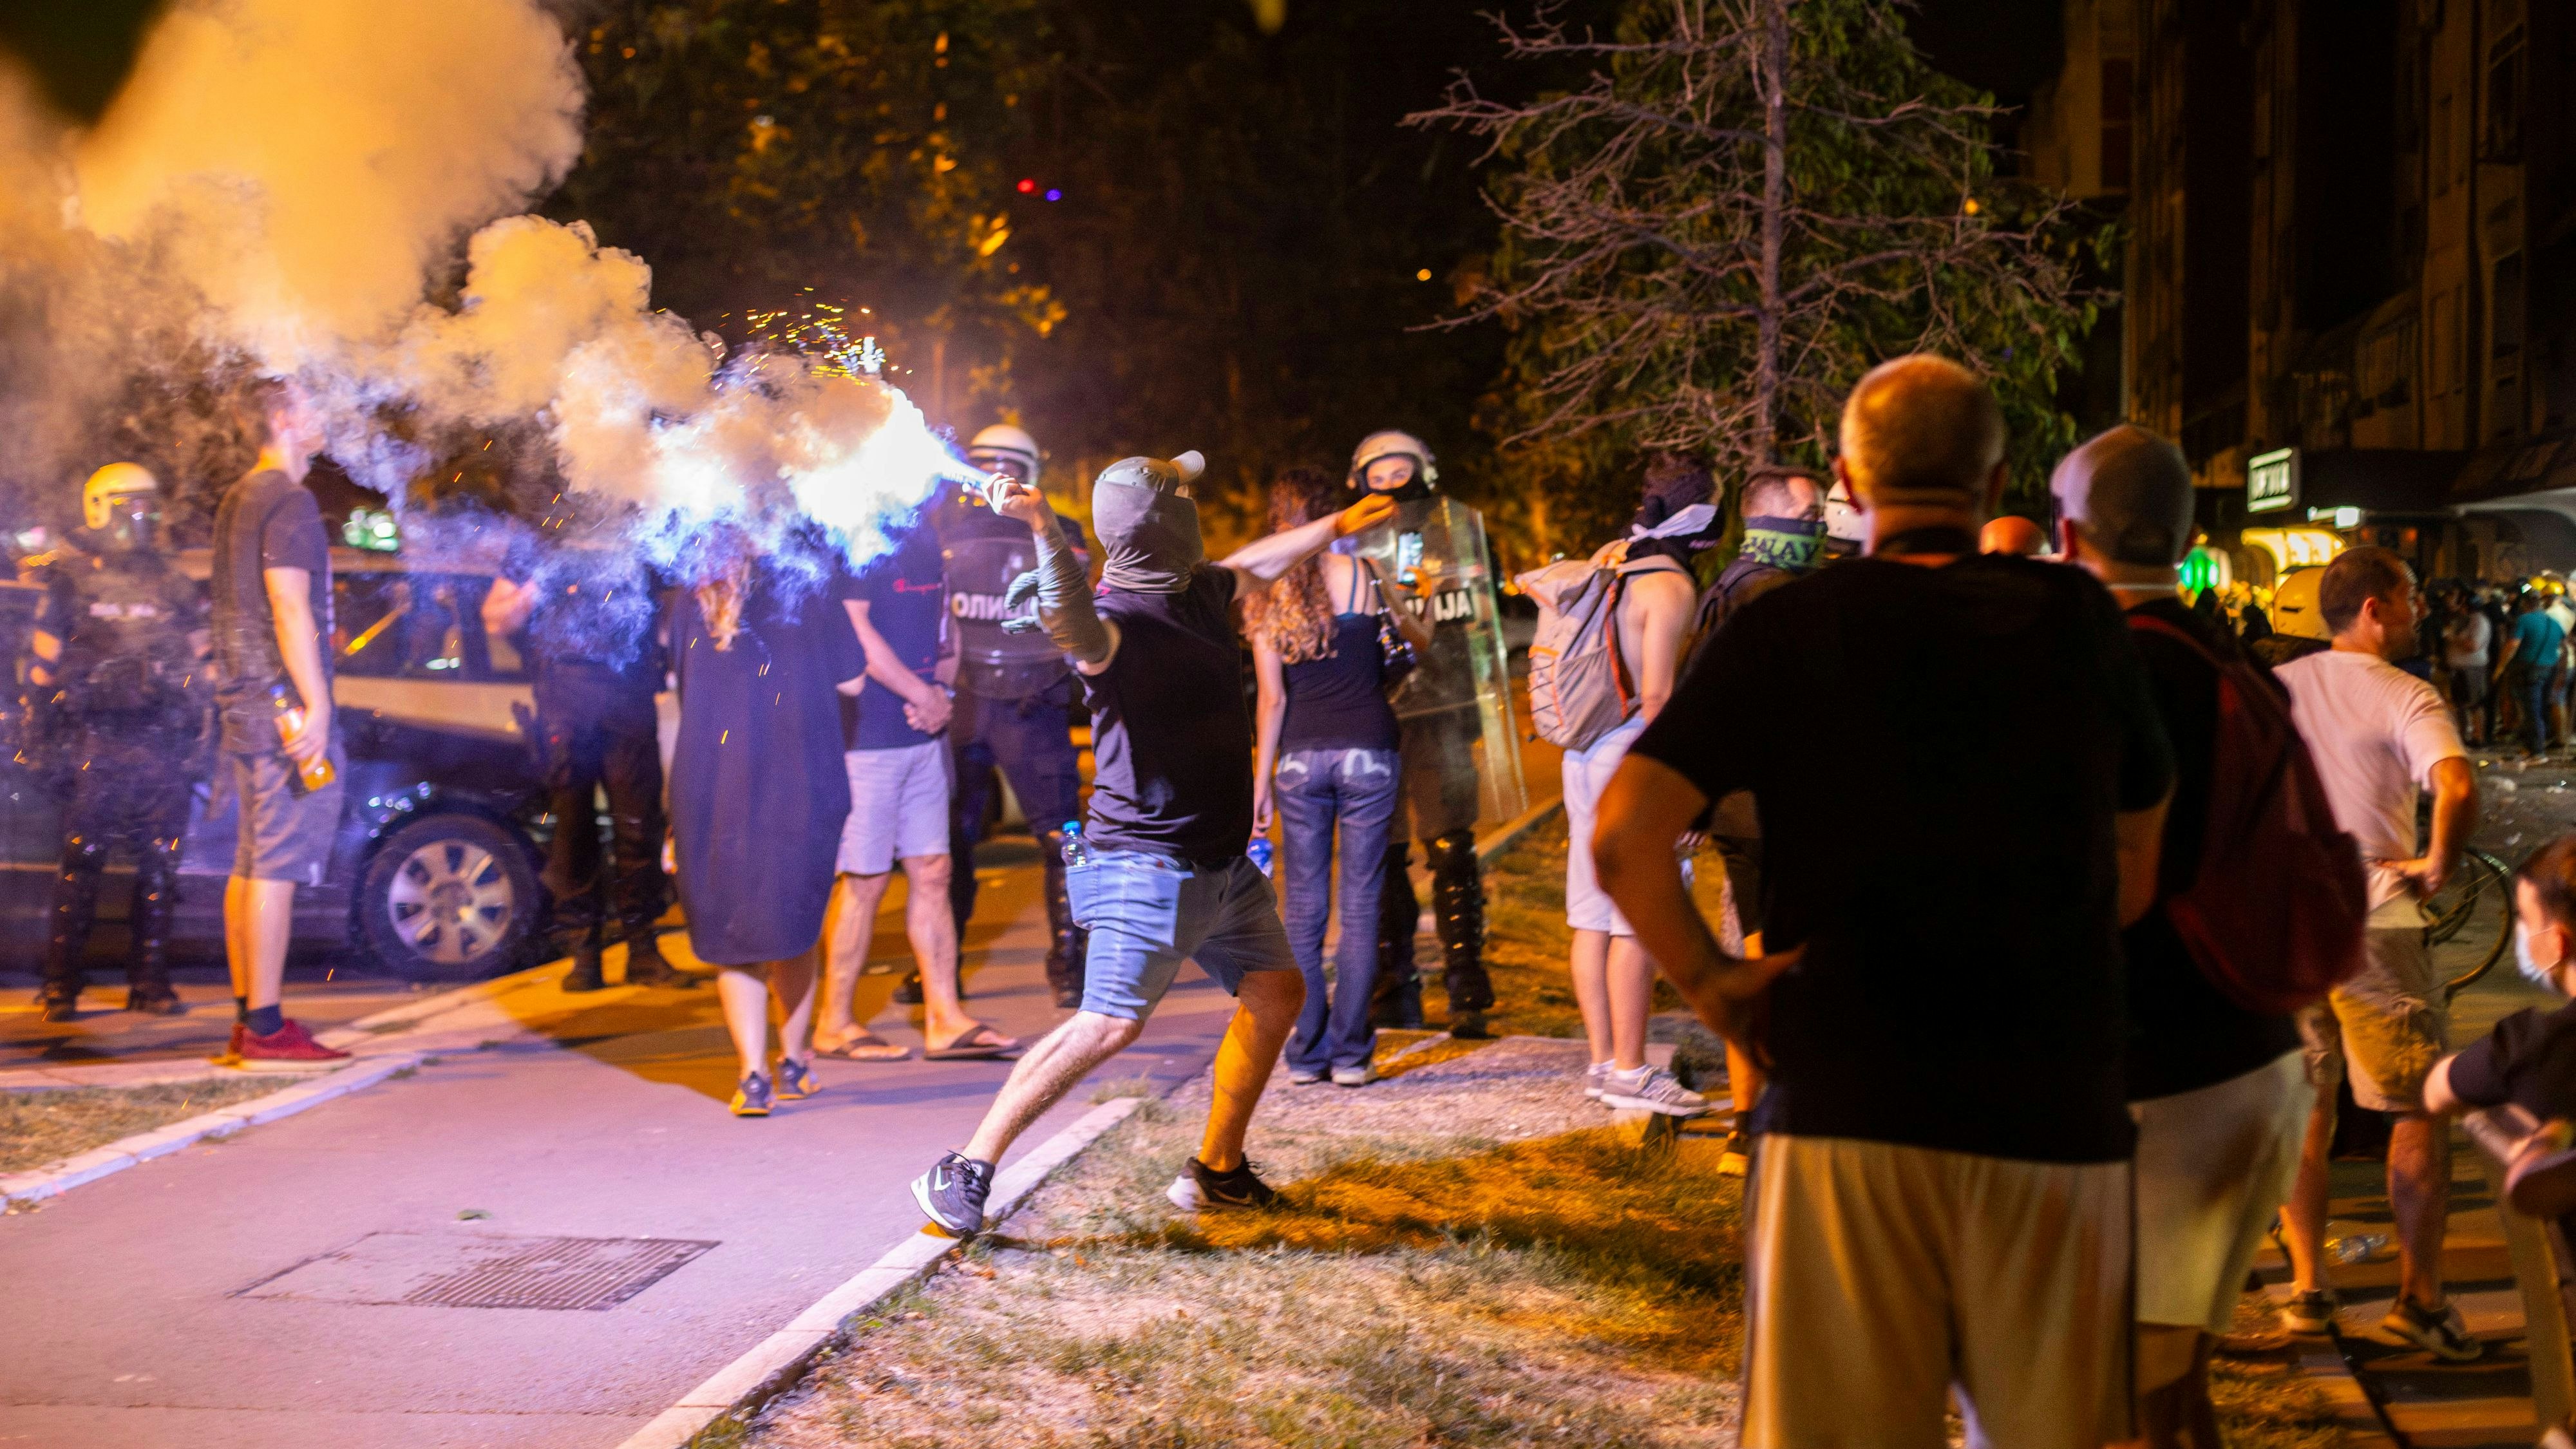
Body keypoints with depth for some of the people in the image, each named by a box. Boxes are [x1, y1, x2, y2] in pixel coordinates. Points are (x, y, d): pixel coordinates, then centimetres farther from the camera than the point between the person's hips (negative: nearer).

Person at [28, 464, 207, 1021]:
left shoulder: (173, 586, 15)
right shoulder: (73, 579, 6)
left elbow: (200, 663, 18)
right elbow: (44, 665, 7)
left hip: (165, 745, 3)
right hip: (99, 744, -3)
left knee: (160, 866, 3)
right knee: (82, 863, -6)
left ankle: (149, 981, 10)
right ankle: (61, 985, -1)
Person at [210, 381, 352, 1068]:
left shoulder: (236, 499, 19)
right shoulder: (287, 501, -11)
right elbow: (290, 608, -19)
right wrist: (314, 705, -22)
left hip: (245, 700, 10)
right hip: (285, 702, -10)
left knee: (252, 863, 12)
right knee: (280, 863, -10)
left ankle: (247, 1021, 15)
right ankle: (266, 1028, -11)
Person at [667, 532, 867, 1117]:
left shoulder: (694, 600, 6)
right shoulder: (813, 581, 1)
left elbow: (684, 690, 12)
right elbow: (851, 680, 4)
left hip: (711, 788, 1)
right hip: (800, 782, -1)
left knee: (730, 933, 7)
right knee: (793, 922, 15)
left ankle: (753, 1073, -3)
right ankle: (794, 1060, 23)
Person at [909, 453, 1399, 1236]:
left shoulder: (1199, 590, 8)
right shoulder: (1118, 623, -21)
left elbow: (1252, 565, 31)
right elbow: (1072, 628, -46)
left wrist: (1335, 527, 43)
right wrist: (1046, 530, -62)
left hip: (1222, 862, 10)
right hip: (1150, 862, -10)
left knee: (1277, 994, 15)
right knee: (1109, 1024, -16)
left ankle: (1217, 1171, 27)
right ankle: (964, 1172, -8)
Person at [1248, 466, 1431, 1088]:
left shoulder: (1265, 594, 3)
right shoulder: (1361, 574, -2)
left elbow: (1271, 698, 0)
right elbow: (1421, 641, 13)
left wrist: (1262, 779, 5)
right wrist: (1400, 605, 34)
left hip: (1300, 756, 2)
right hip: (1366, 751, -2)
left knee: (1305, 907, 8)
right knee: (1359, 906, 1)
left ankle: (1307, 1052, 10)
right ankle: (1350, 1053, 2)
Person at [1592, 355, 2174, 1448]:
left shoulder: (1787, 631, -2)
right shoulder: (2077, 619, 3)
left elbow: (1622, 836, -11)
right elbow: (2136, 878, 10)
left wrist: (1704, 978, 1)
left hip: (1844, 1115, -1)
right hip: (2055, 1116, 2)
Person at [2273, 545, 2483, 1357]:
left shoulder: (2275, 687, 7)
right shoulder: (2405, 698, -9)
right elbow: (2457, 787, -27)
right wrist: (2437, 865, -12)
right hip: (2373, 925, -5)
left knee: (2304, 1112, 13)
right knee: (2422, 1109, 6)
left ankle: (2307, 1288, 15)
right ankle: (2418, 1298, 7)